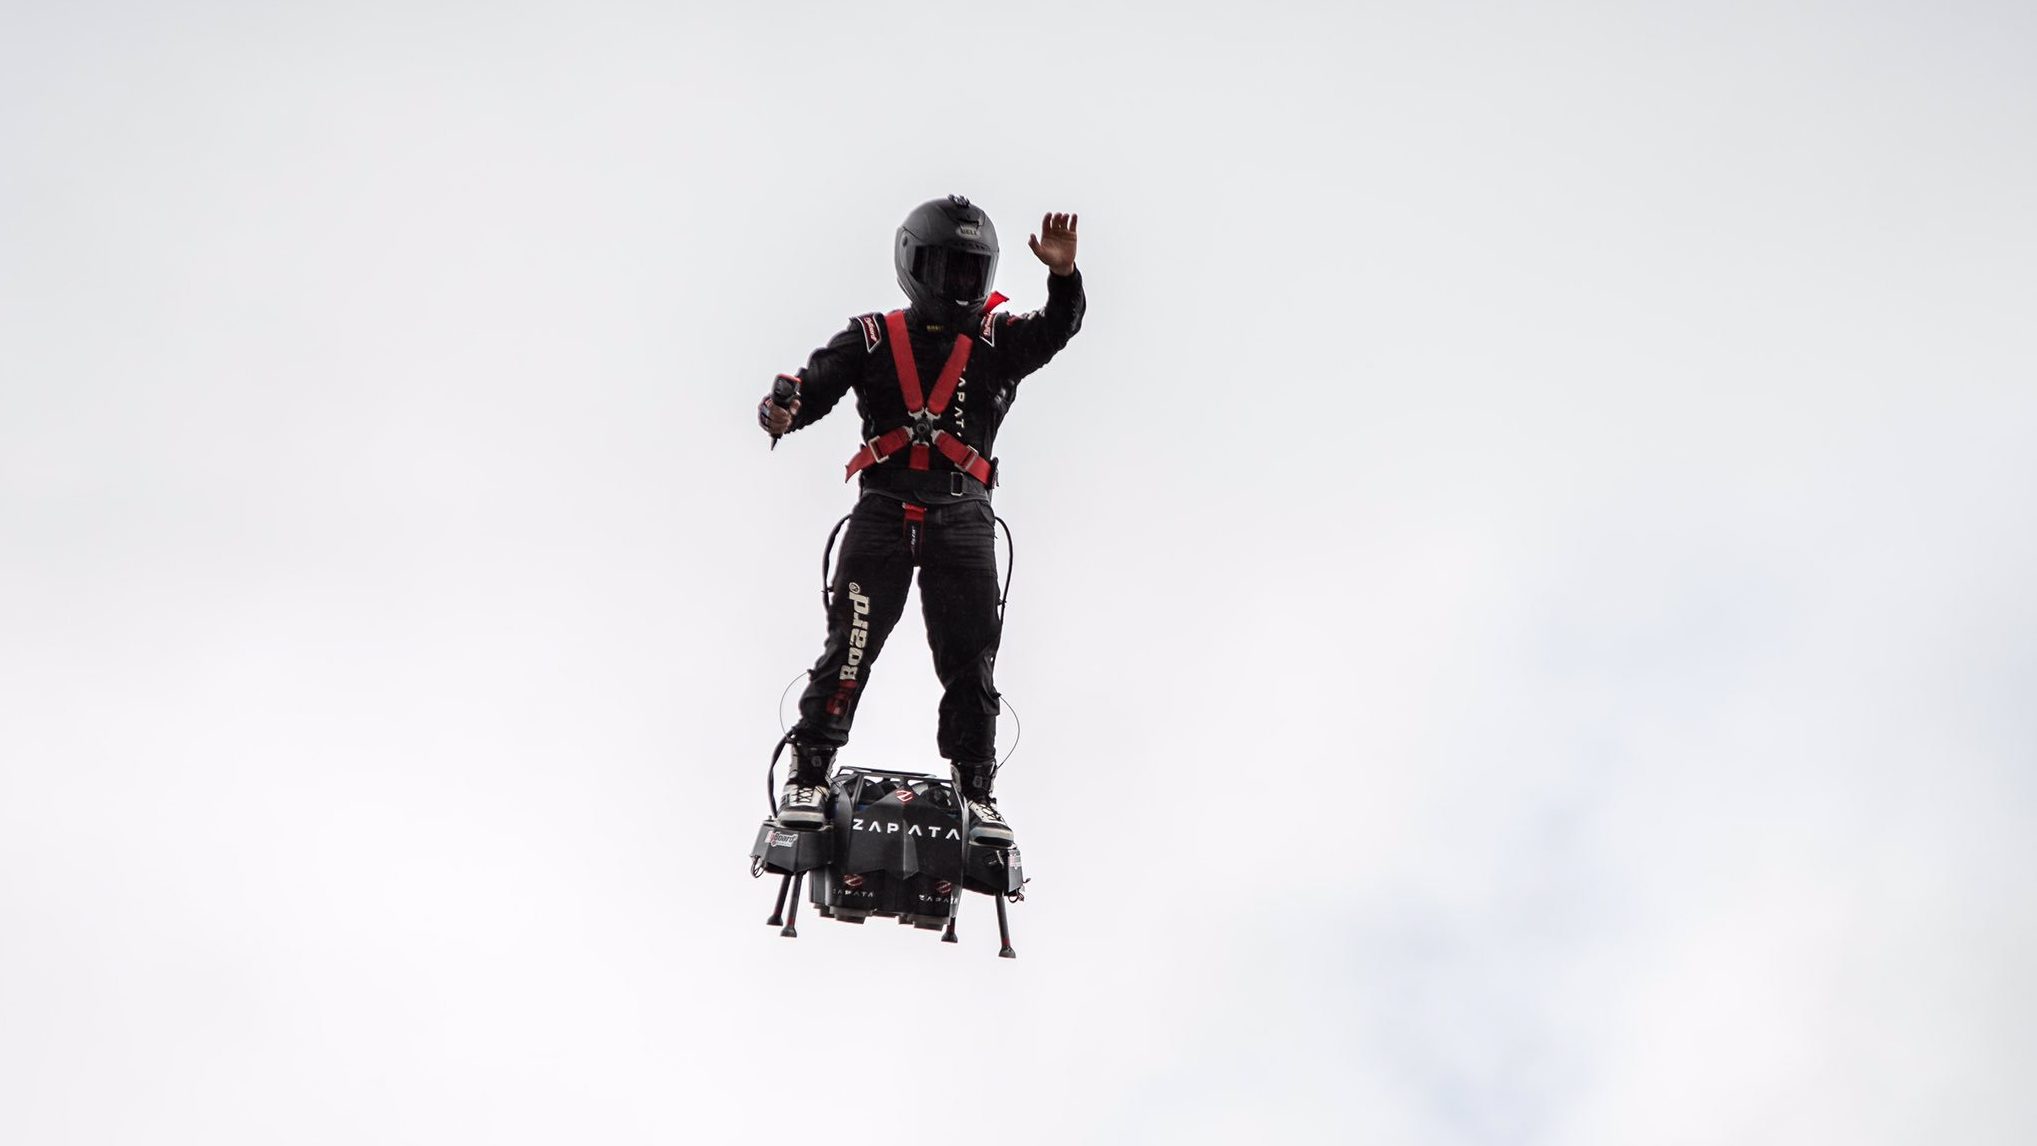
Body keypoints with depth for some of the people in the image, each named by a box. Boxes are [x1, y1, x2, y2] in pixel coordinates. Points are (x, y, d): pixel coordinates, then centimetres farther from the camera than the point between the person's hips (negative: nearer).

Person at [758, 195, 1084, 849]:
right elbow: (816, 384, -1)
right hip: (883, 510, -2)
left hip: (963, 518, 2)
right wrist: (782, 410, -24)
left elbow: (1057, 331, -3)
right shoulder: (873, 338, 9)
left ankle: (975, 791, 7)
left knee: (970, 659, 1)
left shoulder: (998, 341, 14)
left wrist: (1064, 277, -22)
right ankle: (808, 776, -1)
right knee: (850, 646, -7)